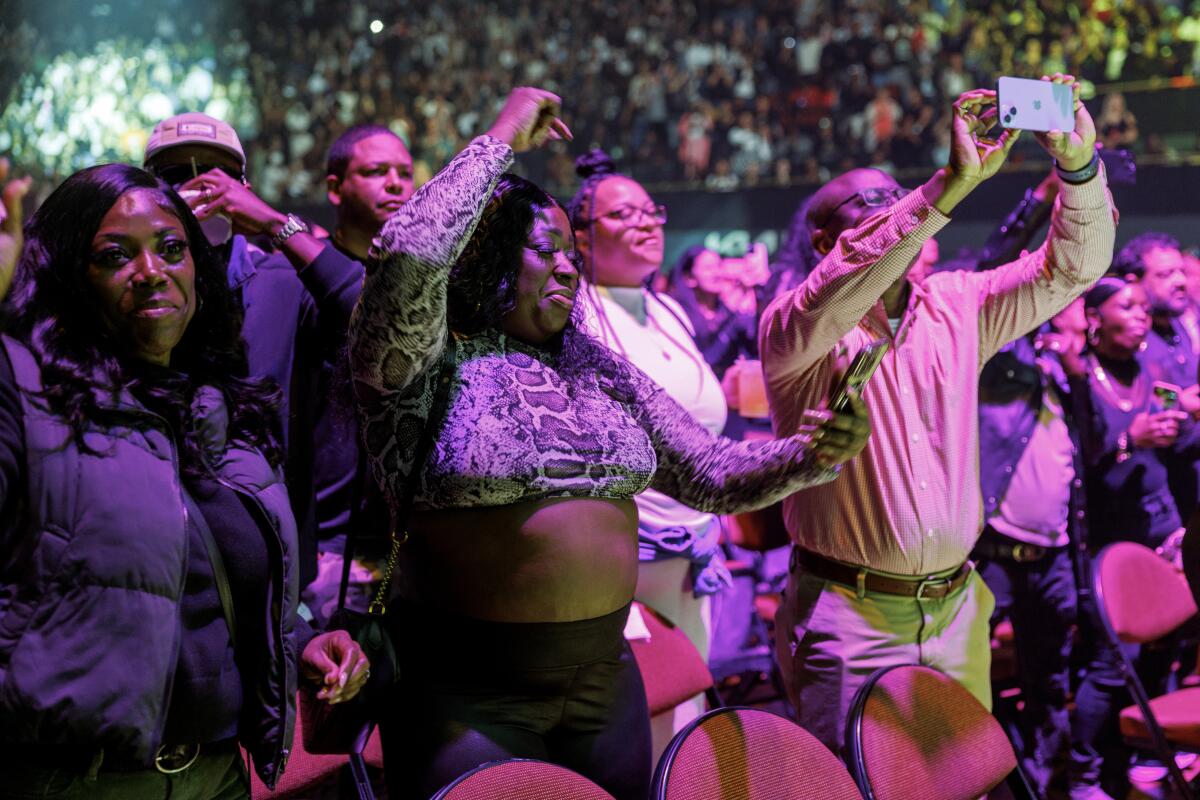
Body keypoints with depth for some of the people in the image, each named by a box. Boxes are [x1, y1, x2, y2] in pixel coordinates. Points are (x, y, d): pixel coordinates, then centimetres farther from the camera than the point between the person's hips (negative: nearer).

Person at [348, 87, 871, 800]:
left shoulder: (601, 371, 11)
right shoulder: (427, 364, -7)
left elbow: (714, 475, 10)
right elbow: (407, 258, -27)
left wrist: (814, 454, -10)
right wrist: (501, 141, -16)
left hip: (605, 683, 6)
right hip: (465, 697, -6)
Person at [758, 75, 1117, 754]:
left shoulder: (957, 307, 9)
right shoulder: (794, 328, -7)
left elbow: (1071, 266, 4)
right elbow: (835, 300, -30)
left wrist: (1079, 165, -15)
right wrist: (953, 183, -35)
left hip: (957, 612, 5)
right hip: (849, 620, -5)